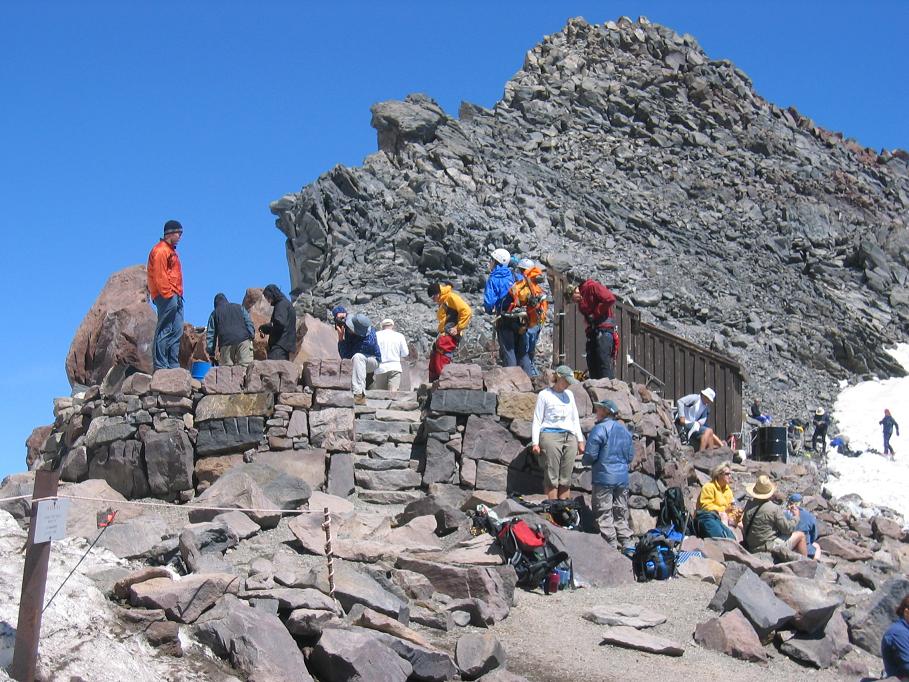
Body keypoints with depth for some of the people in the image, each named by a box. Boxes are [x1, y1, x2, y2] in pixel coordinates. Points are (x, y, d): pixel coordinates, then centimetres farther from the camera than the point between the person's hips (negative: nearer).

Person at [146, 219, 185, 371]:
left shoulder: (171, 250, 23)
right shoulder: (161, 250, -8)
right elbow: (159, 275, -16)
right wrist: (168, 294, -20)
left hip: (175, 296, 10)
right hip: (167, 296, -10)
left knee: (176, 331, 8)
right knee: (165, 330, -10)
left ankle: (173, 365, 11)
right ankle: (160, 365, -10)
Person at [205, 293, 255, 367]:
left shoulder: (215, 313, 20)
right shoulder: (239, 307, 23)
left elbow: (210, 333, 15)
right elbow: (249, 322, 11)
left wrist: (211, 352, 15)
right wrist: (251, 337, 7)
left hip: (226, 342, 0)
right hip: (243, 339, 0)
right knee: (245, 366, -11)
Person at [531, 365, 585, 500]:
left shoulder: (569, 395, 20)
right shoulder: (545, 395, 3)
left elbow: (575, 418, 25)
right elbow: (537, 420, 1)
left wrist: (580, 440, 20)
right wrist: (535, 442, -6)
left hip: (570, 437, 5)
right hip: (551, 436, -5)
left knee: (566, 478, 2)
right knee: (552, 476, -9)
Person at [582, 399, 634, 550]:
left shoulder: (599, 429, -12)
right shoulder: (624, 430, 11)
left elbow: (590, 454, -14)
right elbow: (630, 455, 15)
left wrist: (584, 461, 6)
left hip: (604, 477, -7)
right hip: (623, 477, 7)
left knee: (604, 512, -2)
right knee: (621, 512, 14)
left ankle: (610, 542, -5)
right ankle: (625, 541, 16)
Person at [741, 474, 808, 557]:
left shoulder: (749, 505, -3)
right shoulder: (774, 509, -20)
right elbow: (787, 528, -11)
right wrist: (795, 516, 6)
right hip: (769, 548, -7)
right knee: (800, 535, 9)